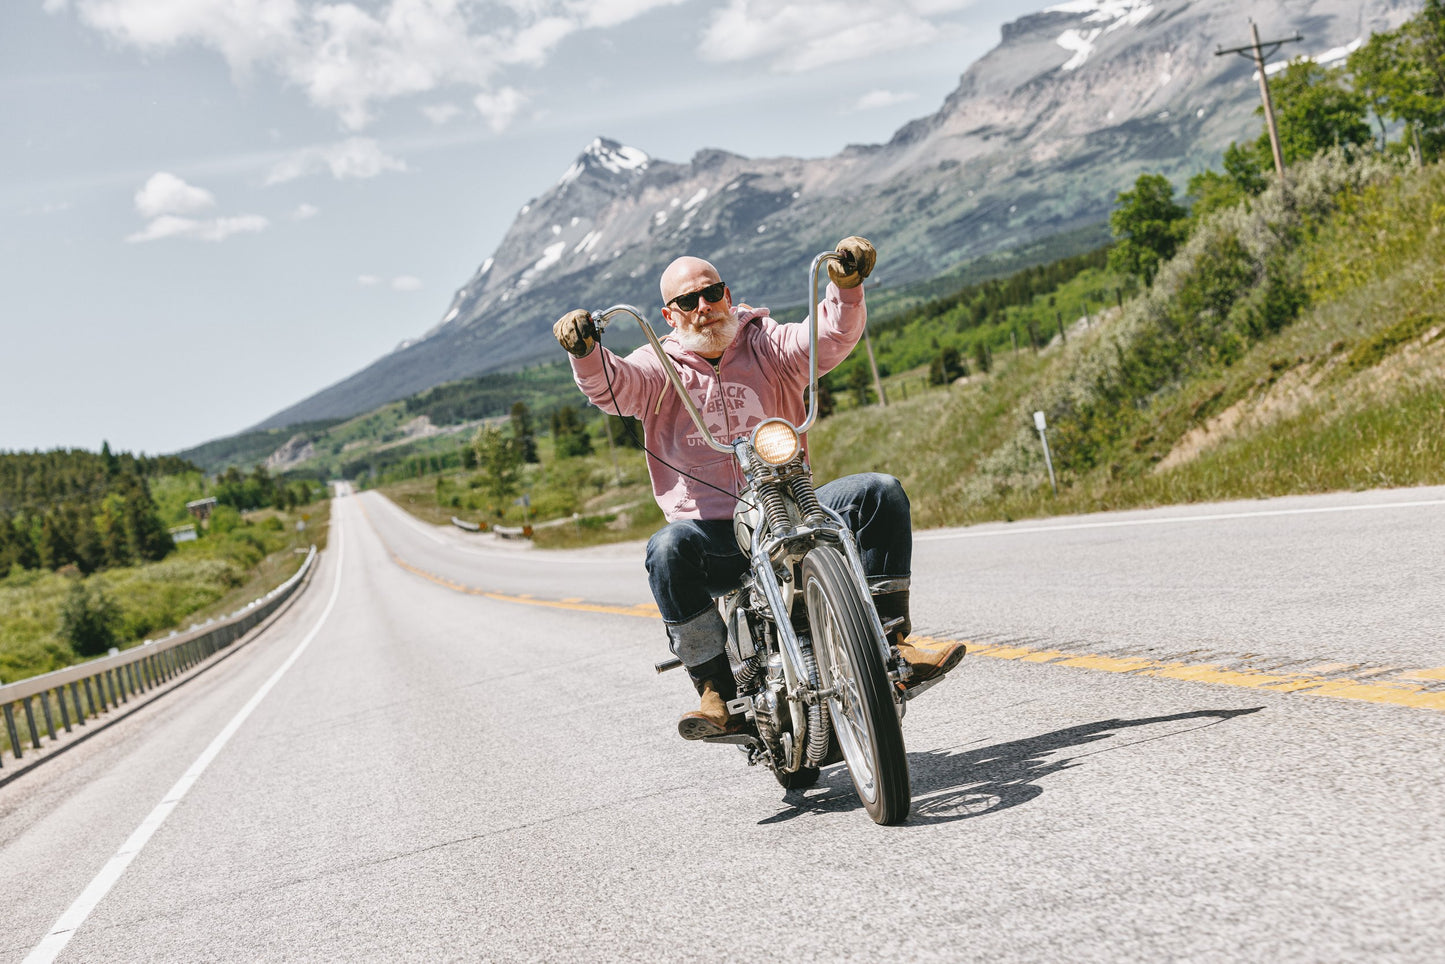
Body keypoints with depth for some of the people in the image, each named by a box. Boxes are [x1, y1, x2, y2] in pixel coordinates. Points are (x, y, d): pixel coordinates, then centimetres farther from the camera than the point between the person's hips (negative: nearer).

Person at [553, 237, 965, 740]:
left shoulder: (767, 346, 10)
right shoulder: (658, 367, 7)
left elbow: (832, 336, -6)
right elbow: (611, 386, -13)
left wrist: (846, 284, -25)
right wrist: (585, 352, -35)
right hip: (709, 529, -1)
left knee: (881, 492, -19)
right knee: (668, 550, -34)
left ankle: (891, 640, -15)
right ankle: (718, 694, -26)